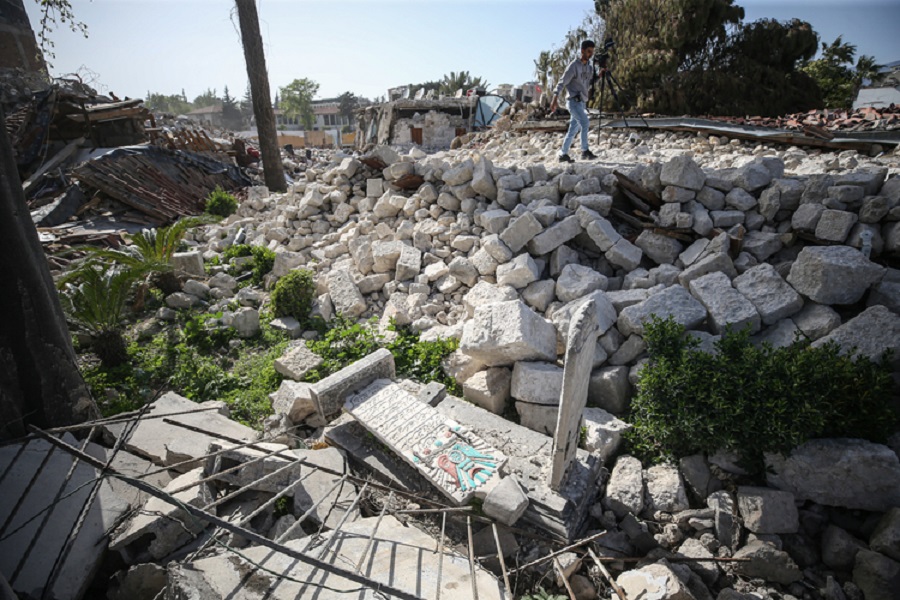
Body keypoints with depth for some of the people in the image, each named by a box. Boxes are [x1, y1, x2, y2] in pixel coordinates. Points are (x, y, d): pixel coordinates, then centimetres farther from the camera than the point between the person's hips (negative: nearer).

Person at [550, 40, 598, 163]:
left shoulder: (589, 67, 16)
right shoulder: (574, 65, -6)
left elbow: (590, 85, 18)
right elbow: (562, 82, -13)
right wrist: (555, 98, -25)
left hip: (582, 102, 7)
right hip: (574, 101, -7)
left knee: (573, 129, 6)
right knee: (585, 122, -20)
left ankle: (563, 154, 10)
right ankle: (585, 151, -17)